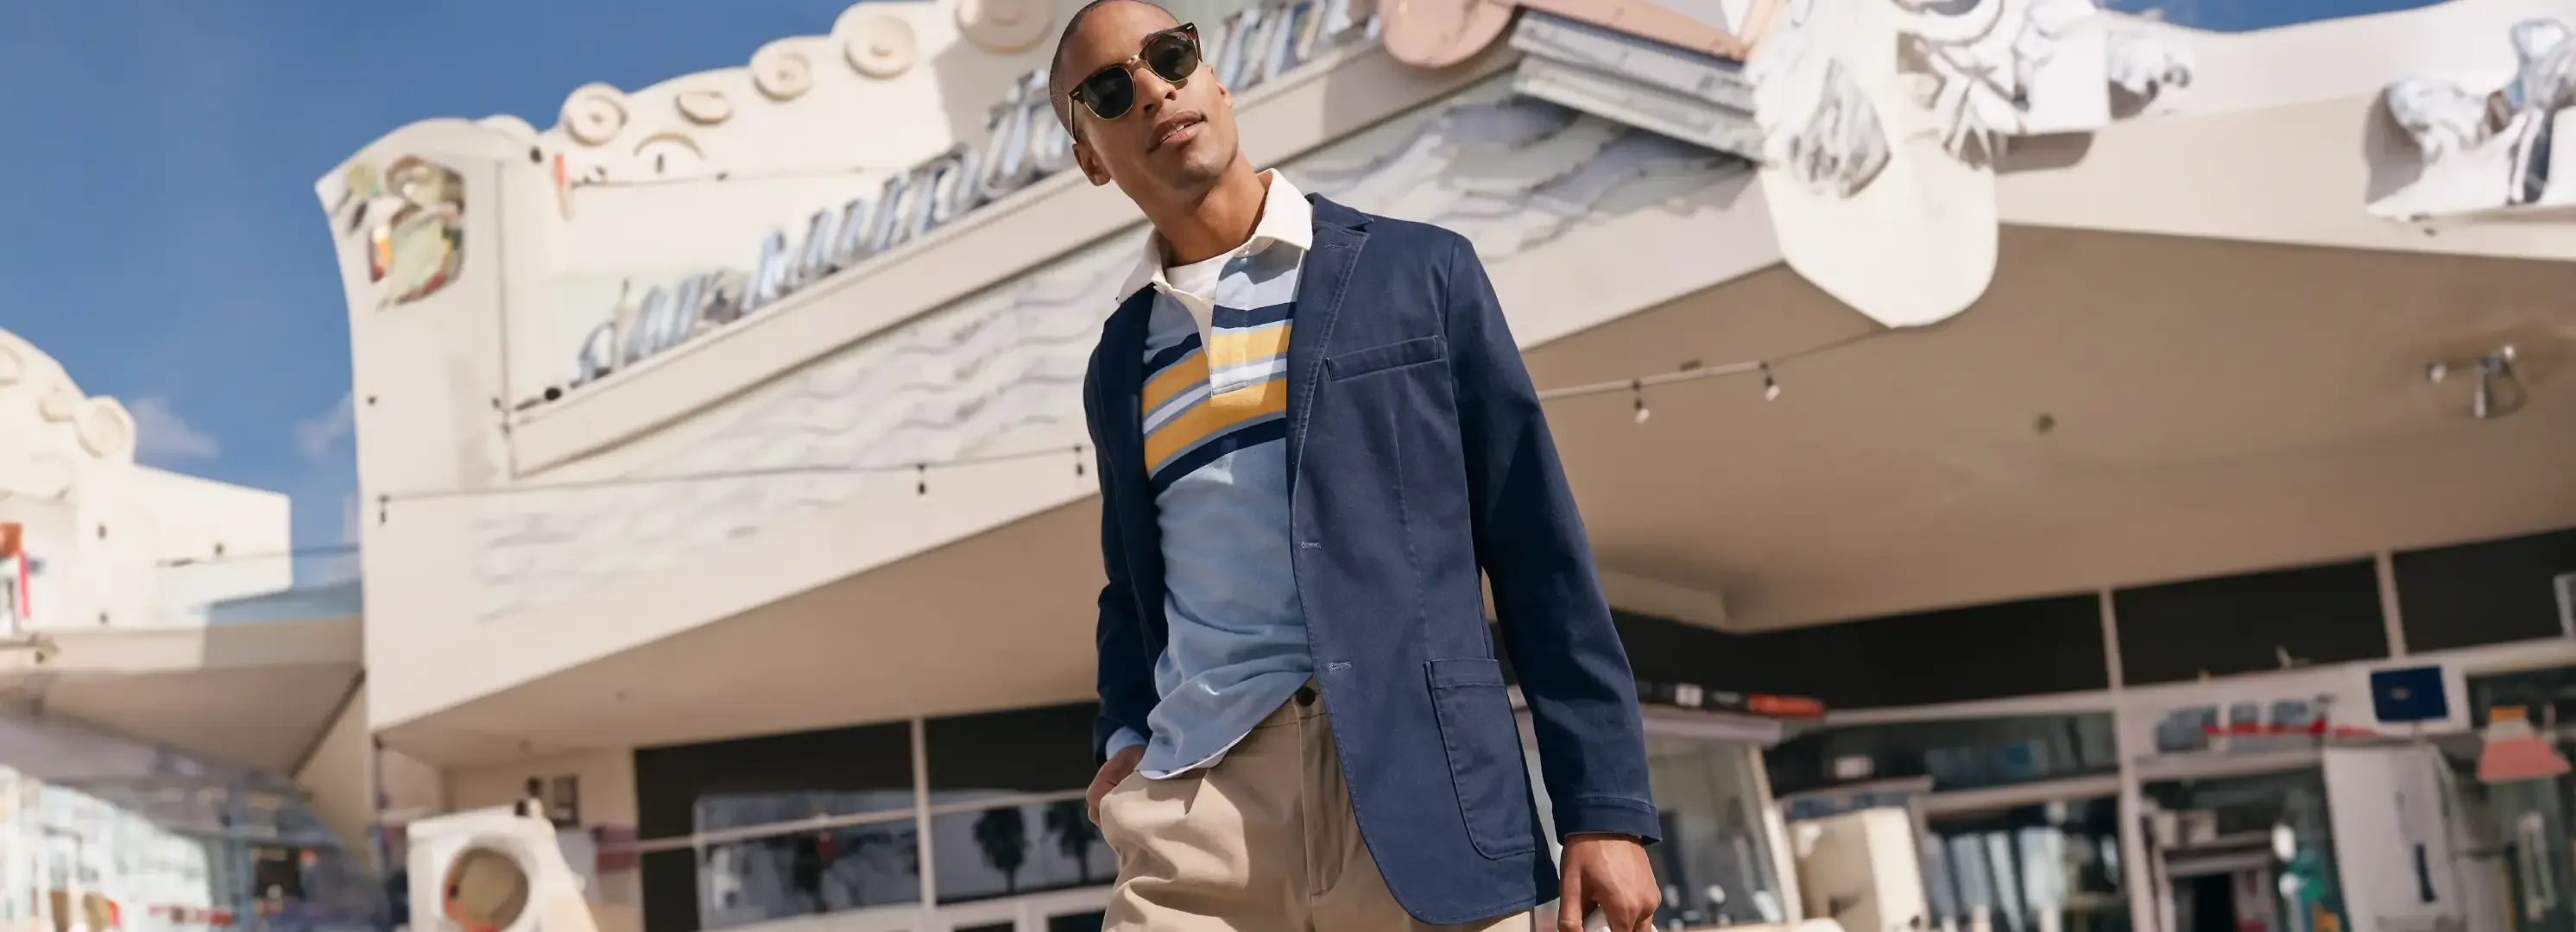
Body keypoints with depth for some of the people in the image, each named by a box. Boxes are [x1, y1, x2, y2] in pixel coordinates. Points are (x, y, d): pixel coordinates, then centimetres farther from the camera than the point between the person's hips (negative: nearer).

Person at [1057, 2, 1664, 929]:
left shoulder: (1415, 271, 6)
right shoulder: (1118, 365, 17)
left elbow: (1538, 549, 3)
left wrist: (1606, 806, -3)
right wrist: (1124, 739, 9)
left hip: (1419, 792, -2)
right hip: (1192, 807, 3)